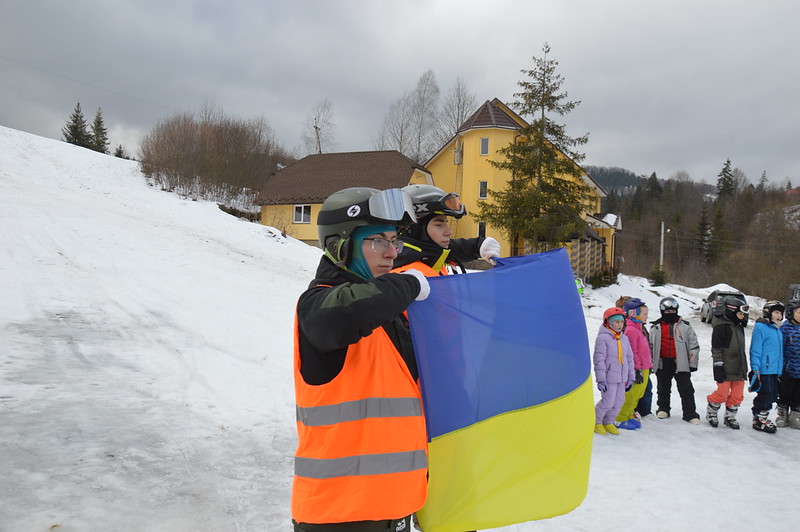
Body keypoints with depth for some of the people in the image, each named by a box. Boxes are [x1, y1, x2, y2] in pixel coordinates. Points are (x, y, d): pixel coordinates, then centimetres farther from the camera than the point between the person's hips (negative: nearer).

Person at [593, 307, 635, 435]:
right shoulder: (602, 338, -10)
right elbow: (599, 359, -12)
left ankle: (608, 422, 26)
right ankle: (596, 421, 15)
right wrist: (601, 379, -15)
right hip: (609, 377, -7)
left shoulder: (624, 338, 12)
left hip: (622, 378, 7)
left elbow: (629, 358, 19)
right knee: (608, 402, -7)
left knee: (619, 402, 8)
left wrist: (631, 376, 16)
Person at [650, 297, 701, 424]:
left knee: (686, 389, -2)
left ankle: (690, 414, 3)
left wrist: (693, 363, 0)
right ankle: (663, 409, 29)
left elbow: (694, 345, 4)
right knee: (663, 388, 13)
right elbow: (650, 345, 14)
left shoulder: (684, 326, 2)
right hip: (662, 362, 2)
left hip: (680, 363, -2)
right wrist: (650, 363, 12)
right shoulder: (656, 327, 7)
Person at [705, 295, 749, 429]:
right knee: (722, 393, -5)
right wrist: (718, 366, -17)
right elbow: (716, 349, -14)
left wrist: (744, 367, 24)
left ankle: (730, 417, 23)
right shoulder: (721, 327, -11)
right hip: (726, 369, -8)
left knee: (737, 395, 8)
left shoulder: (739, 327, 15)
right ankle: (711, 413, 16)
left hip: (739, 368, 8)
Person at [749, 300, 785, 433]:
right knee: (766, 395, -6)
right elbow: (755, 350, -12)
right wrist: (755, 368, -16)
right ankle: (758, 420, 6)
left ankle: (763, 418, 25)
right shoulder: (760, 328, -9)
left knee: (772, 396, 12)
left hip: (775, 370, 8)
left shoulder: (778, 331, 16)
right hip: (764, 369, -8)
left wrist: (780, 369, 21)